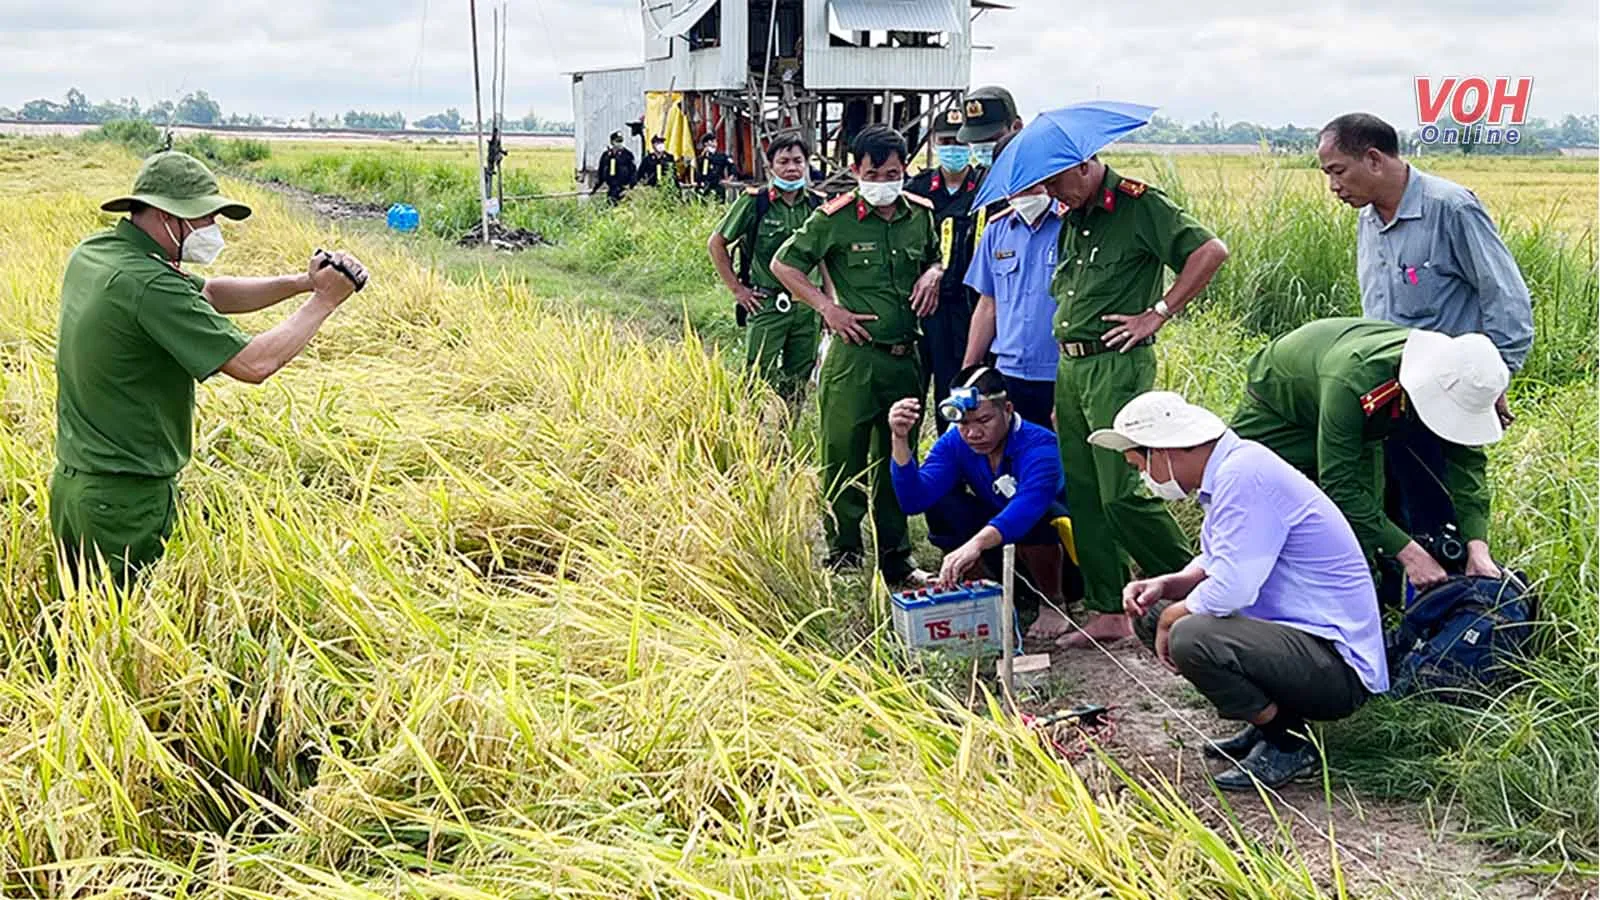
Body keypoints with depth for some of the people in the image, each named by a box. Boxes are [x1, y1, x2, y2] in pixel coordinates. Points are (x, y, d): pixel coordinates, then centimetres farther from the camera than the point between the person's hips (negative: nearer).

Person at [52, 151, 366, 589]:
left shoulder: (92, 253, 6)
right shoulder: (150, 285, -23)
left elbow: (209, 294, 11)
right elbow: (255, 363, -25)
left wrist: (301, 283, -2)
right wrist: (323, 301, -13)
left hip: (70, 483, 9)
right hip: (126, 500, -9)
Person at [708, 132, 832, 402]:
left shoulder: (817, 205, 4)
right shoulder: (754, 202, -7)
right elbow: (716, 244, 1)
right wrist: (736, 288, -2)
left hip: (807, 305, 4)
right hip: (766, 305, -4)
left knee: (797, 383, 11)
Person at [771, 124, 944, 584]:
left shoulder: (921, 214, 7)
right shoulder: (835, 218, -7)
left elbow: (935, 257, 26)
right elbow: (783, 263, -1)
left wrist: (933, 274, 3)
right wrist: (827, 308, -8)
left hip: (906, 357, 5)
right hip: (854, 356, -5)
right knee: (844, 460, 2)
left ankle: (896, 559, 26)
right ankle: (843, 559, 15)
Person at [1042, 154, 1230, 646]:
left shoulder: (1138, 204, -7)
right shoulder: (1070, 218, 16)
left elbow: (1210, 250, -15)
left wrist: (1158, 313, -14)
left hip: (1118, 366, -8)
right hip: (1069, 366, 8)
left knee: (1121, 494, -11)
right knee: (1082, 493, 7)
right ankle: (1107, 612, 15)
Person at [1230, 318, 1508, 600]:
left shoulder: (1452, 384, -27)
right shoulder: (1352, 383, -46)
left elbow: (1468, 460, -18)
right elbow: (1338, 485, -43)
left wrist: (1477, 545, -31)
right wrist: (1408, 553, -44)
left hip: (1354, 426, 6)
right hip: (1276, 414, -6)